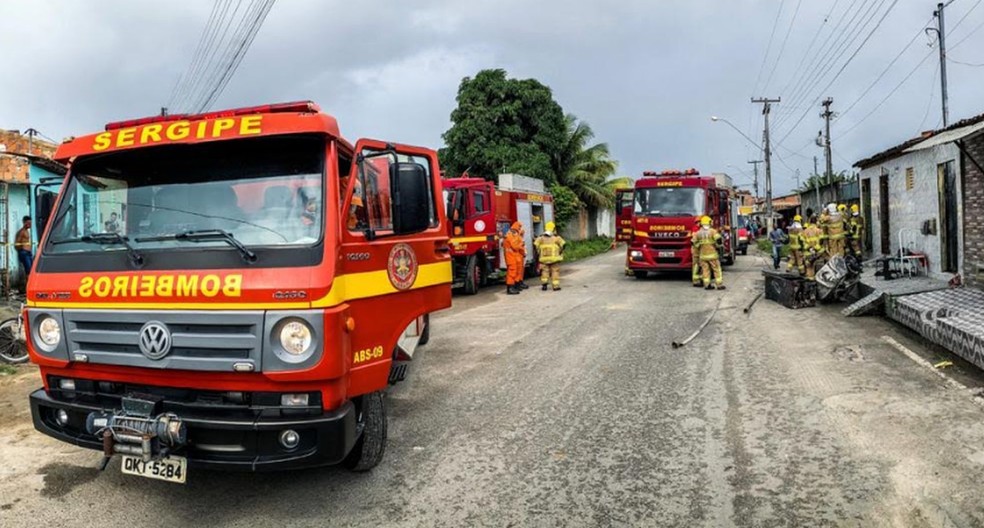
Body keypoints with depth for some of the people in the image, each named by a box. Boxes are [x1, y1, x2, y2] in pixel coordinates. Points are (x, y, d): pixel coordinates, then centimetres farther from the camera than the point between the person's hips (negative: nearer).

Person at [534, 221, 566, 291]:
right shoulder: (556, 237, -5)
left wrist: (538, 253, 7)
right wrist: (560, 252, 4)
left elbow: (535, 245, -4)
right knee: (555, 271, 4)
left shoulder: (541, 238, 2)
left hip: (544, 258, 2)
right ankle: (556, 286, 3)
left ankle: (544, 284, 4)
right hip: (554, 258, -2)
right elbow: (563, 244, -9)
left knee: (545, 271, 11)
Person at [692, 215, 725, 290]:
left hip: (703, 255, 3)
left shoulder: (698, 233, 3)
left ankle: (707, 285, 7)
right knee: (717, 269, 4)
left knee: (705, 270, 8)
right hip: (712, 254, -3)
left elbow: (693, 243, 7)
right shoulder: (712, 231, -8)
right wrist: (718, 245, 1)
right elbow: (719, 239, -18)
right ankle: (719, 285, 4)